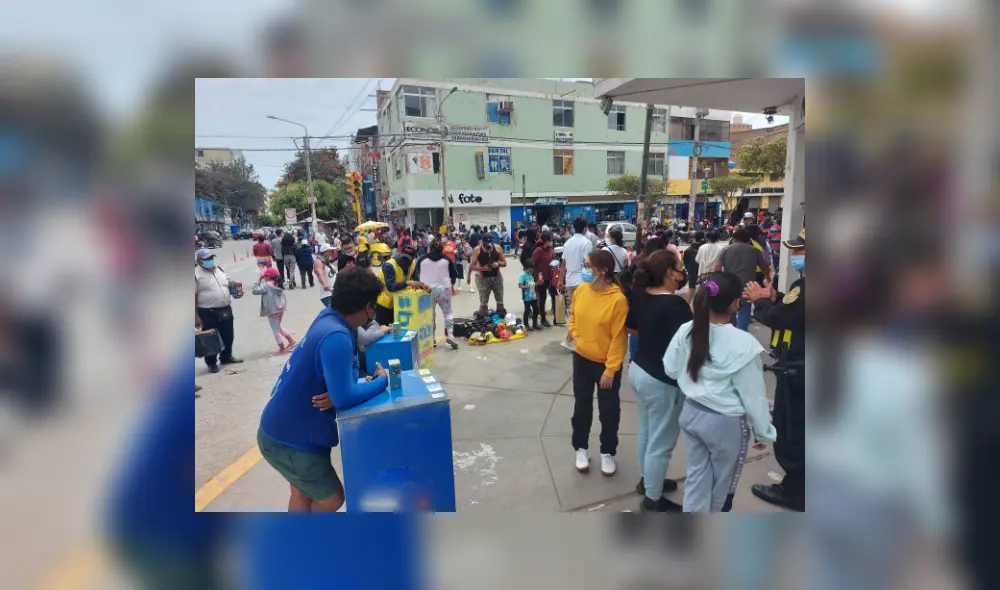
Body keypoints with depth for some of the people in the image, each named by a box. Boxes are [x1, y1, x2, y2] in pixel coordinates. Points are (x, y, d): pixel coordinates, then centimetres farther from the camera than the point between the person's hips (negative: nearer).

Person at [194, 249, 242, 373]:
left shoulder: (219, 270, 10)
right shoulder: (196, 274, -10)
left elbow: (228, 285, 22)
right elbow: (194, 296, -12)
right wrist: (196, 316, -15)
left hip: (226, 309, 6)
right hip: (207, 312, -6)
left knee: (228, 336, 15)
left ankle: (226, 357, 34)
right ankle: (211, 363, 17)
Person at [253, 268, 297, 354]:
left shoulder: (266, 285, -14)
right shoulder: (278, 285, 8)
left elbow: (255, 290, -14)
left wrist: (259, 280, -6)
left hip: (272, 310, -8)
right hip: (280, 309, 8)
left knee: (275, 330, 5)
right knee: (278, 327, 25)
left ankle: (282, 349, 11)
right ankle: (291, 341, 21)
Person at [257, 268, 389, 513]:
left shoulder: (330, 317, -4)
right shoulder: (336, 337, -31)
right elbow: (345, 398, -31)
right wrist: (382, 380, -17)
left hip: (290, 428, 9)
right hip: (288, 439, -9)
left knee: (303, 492, 25)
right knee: (331, 500, 7)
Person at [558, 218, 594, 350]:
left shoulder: (567, 243, 10)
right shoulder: (587, 242, -10)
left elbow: (563, 264, 13)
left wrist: (561, 280, 20)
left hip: (569, 281, 7)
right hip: (581, 281, -7)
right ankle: (568, 340, -9)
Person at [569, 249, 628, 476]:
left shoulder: (618, 299, -23)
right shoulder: (580, 290, -6)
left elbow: (618, 338, -19)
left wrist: (610, 370, -17)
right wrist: (575, 335, -2)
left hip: (606, 363, -5)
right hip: (582, 358, 5)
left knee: (608, 411, 12)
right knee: (582, 406, 17)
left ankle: (608, 452, 32)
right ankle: (581, 448, 35)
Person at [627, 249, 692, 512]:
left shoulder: (639, 295, -1)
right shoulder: (676, 305, -25)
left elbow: (630, 327, 14)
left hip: (638, 370, 9)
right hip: (662, 381, -9)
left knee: (646, 431, 25)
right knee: (661, 443, 8)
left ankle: (647, 480, 44)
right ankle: (652, 501, 24)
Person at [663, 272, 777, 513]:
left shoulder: (686, 330, -9)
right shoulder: (743, 343, -23)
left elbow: (670, 370, 3)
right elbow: (753, 395, -13)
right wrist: (764, 431, 1)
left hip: (691, 412, 5)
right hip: (726, 422, -4)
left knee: (696, 476, 18)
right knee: (722, 483, 21)